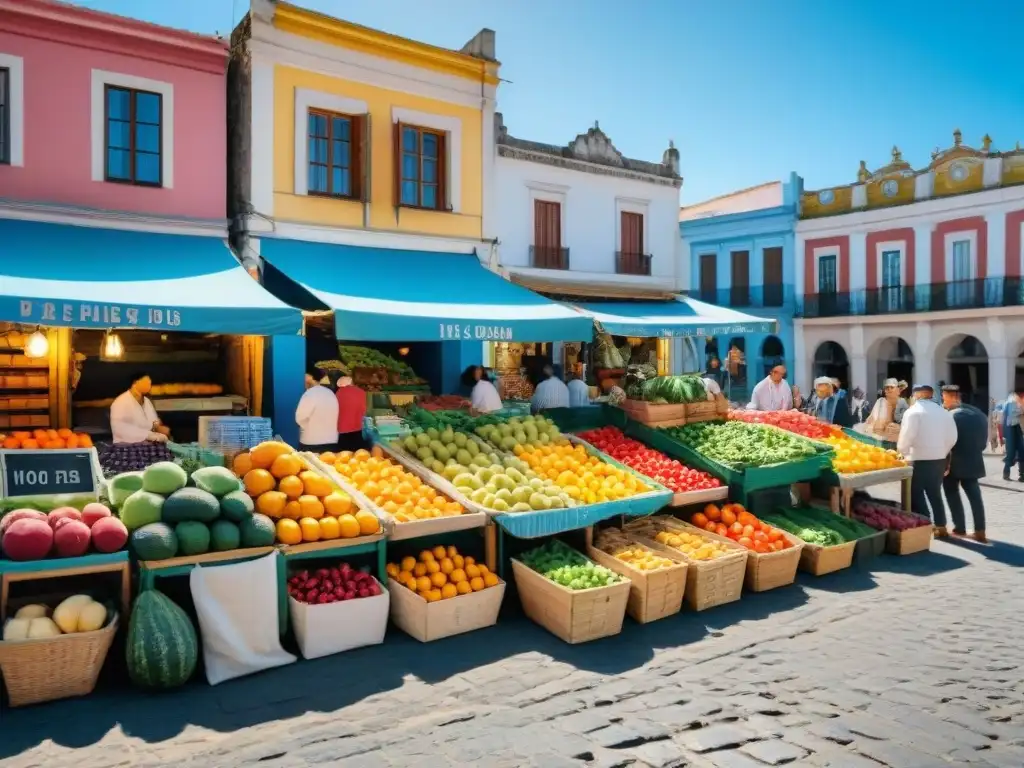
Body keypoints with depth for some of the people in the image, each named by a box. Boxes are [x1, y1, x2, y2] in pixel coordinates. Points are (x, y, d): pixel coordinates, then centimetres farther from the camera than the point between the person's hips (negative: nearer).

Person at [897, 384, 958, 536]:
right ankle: (940, 527, 21)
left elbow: (907, 436, -18)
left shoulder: (913, 411, -10)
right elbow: (952, 437, 5)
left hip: (919, 459, -6)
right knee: (935, 493, 17)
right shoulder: (944, 412, 8)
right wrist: (943, 452, 14)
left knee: (917, 494, 4)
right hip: (939, 458, 6)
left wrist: (902, 452, -3)